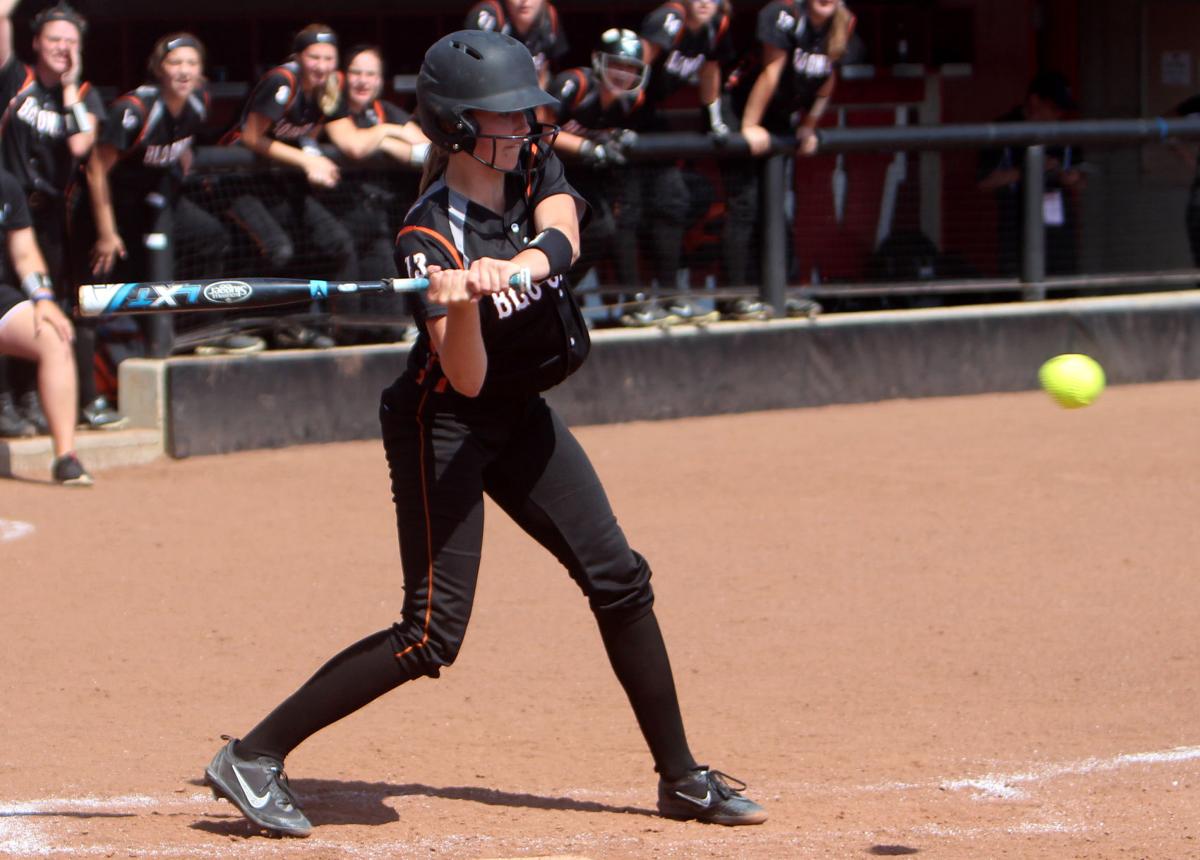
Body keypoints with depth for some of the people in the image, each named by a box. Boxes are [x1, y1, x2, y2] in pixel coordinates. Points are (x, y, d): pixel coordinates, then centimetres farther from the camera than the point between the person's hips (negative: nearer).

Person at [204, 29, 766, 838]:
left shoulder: (534, 166, -4)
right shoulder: (432, 237, -23)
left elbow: (562, 236, -25)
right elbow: (467, 379, -28)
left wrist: (513, 266, -45)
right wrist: (460, 308, -47)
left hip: (520, 415, 8)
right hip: (442, 426, -8)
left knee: (619, 579, 8)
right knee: (432, 634, -13)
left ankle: (681, 776, 19)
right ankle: (253, 757, -7)